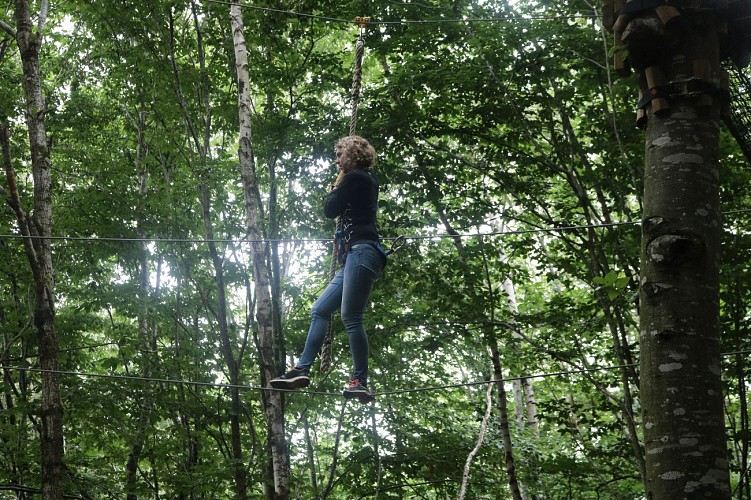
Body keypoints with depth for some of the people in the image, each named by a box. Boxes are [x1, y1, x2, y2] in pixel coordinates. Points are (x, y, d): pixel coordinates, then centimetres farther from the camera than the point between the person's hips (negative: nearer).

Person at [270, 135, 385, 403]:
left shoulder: (354, 178, -5)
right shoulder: (367, 181, 24)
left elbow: (329, 209, -2)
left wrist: (337, 184, 12)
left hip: (362, 251, -11)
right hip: (354, 256, 11)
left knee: (350, 316, -15)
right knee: (319, 310, 7)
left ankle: (360, 381, -16)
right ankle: (302, 369, 1)